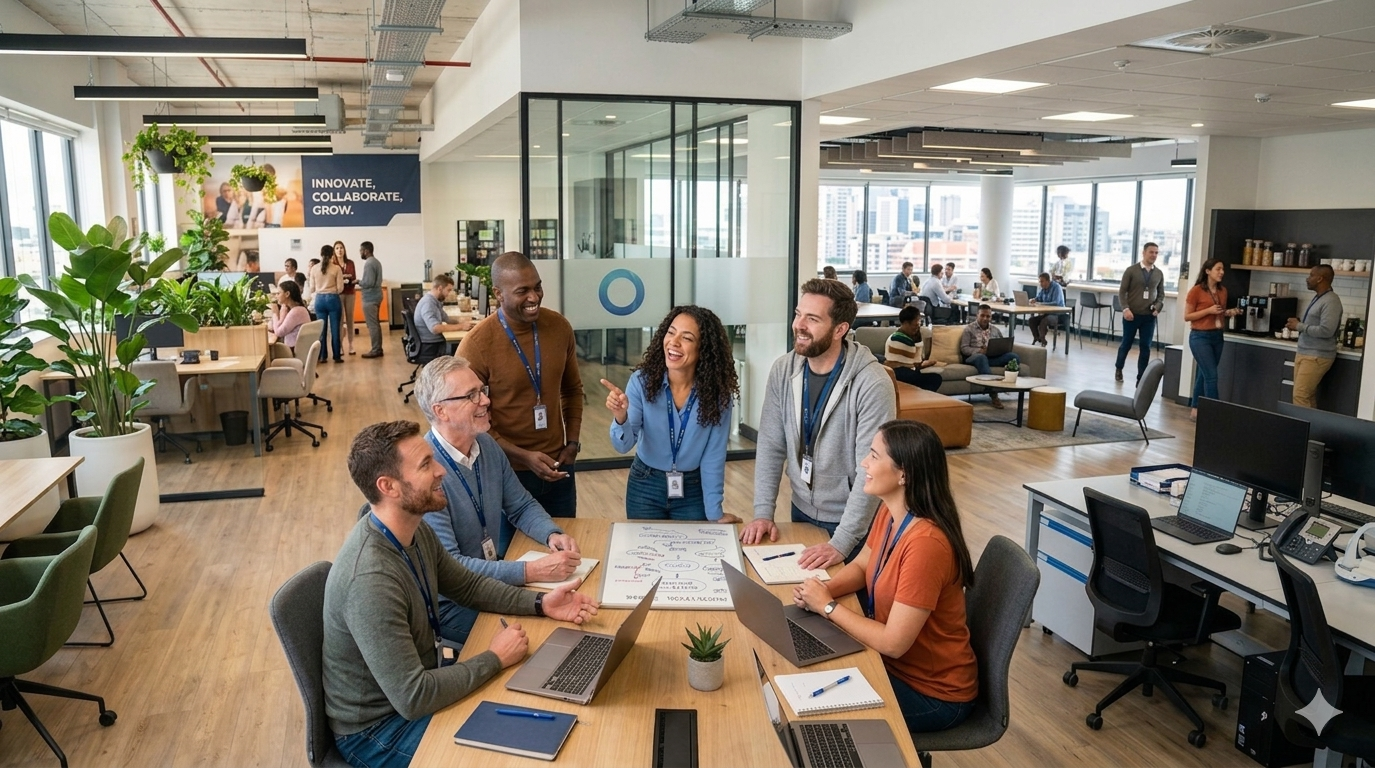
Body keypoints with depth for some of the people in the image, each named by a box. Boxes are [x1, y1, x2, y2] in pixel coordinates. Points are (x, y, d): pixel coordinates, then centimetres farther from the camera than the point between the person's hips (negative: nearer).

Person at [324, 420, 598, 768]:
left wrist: (539, 603, -3)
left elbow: (467, 585, 9)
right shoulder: (371, 581, -35)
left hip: (417, 680, 8)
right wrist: (495, 658, -21)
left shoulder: (415, 530, -7)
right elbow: (412, 699, -33)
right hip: (378, 729, -8)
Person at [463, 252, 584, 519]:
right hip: (507, 472, -4)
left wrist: (573, 442, 1)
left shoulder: (559, 327, -3)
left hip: (557, 467, 4)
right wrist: (524, 456, -19)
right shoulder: (477, 345, -18)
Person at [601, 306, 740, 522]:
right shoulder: (642, 380, -16)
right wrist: (620, 418, -40)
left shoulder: (717, 392, -16)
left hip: (693, 490, 0)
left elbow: (713, 456, -11)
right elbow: (623, 445, -19)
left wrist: (715, 512, -11)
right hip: (645, 486, 1)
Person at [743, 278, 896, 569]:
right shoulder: (783, 370, -7)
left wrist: (841, 543, -27)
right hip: (801, 512, 5)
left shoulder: (872, 384, -23)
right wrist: (763, 512, -8)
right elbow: (771, 446, -2)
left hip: (853, 522, -4)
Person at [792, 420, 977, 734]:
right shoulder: (889, 513, -5)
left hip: (933, 694, -7)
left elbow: (893, 643, -28)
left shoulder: (926, 543, -32)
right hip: (894, 663, 7)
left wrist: (828, 606, -18)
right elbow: (861, 566, 12)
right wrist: (825, 589, -8)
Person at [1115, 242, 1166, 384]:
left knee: (1145, 347, 1)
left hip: (1149, 316, 2)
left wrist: (1158, 307, -6)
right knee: (1126, 344, 10)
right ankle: (1119, 369, 34)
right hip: (1131, 315, -2)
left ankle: (1141, 378, 8)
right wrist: (1125, 308, -16)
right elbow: (1122, 291, -5)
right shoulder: (1131, 270, -3)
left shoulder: (1159, 273, 7)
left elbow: (1161, 294, 13)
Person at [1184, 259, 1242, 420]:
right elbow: (1187, 316, -10)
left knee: (1204, 374, 11)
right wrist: (1209, 310, -18)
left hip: (1217, 337, 7)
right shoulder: (1197, 291, -10)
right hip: (1200, 337, -7)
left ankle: (1195, 409, 19)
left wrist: (1229, 313, 2)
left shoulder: (1223, 291, 9)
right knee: (1211, 376, -10)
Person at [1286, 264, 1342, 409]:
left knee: (1300, 396, -12)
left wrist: (1299, 326, -15)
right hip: (1304, 353, 9)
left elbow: (1326, 331, -25)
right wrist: (1298, 325, 5)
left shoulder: (1331, 301, -16)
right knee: (1308, 396, 8)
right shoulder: (1317, 298, 15)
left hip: (1317, 357, -9)